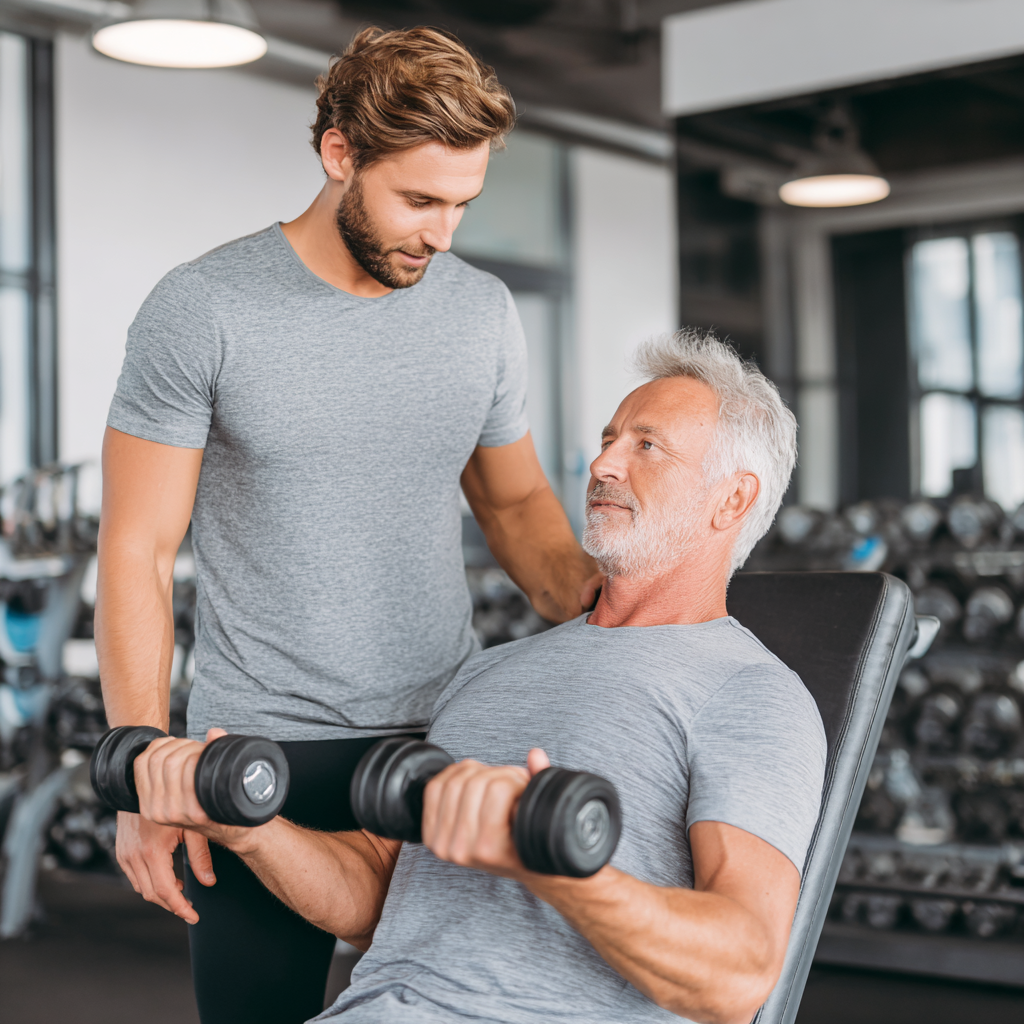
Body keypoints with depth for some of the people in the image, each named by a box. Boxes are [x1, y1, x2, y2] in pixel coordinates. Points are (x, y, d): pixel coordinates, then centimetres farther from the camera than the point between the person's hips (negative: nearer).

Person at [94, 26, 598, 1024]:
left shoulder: (483, 312, 4)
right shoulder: (201, 309, -8)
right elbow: (137, 549, -6)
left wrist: (601, 609, -4)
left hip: (447, 731, 4)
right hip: (261, 754, -3)